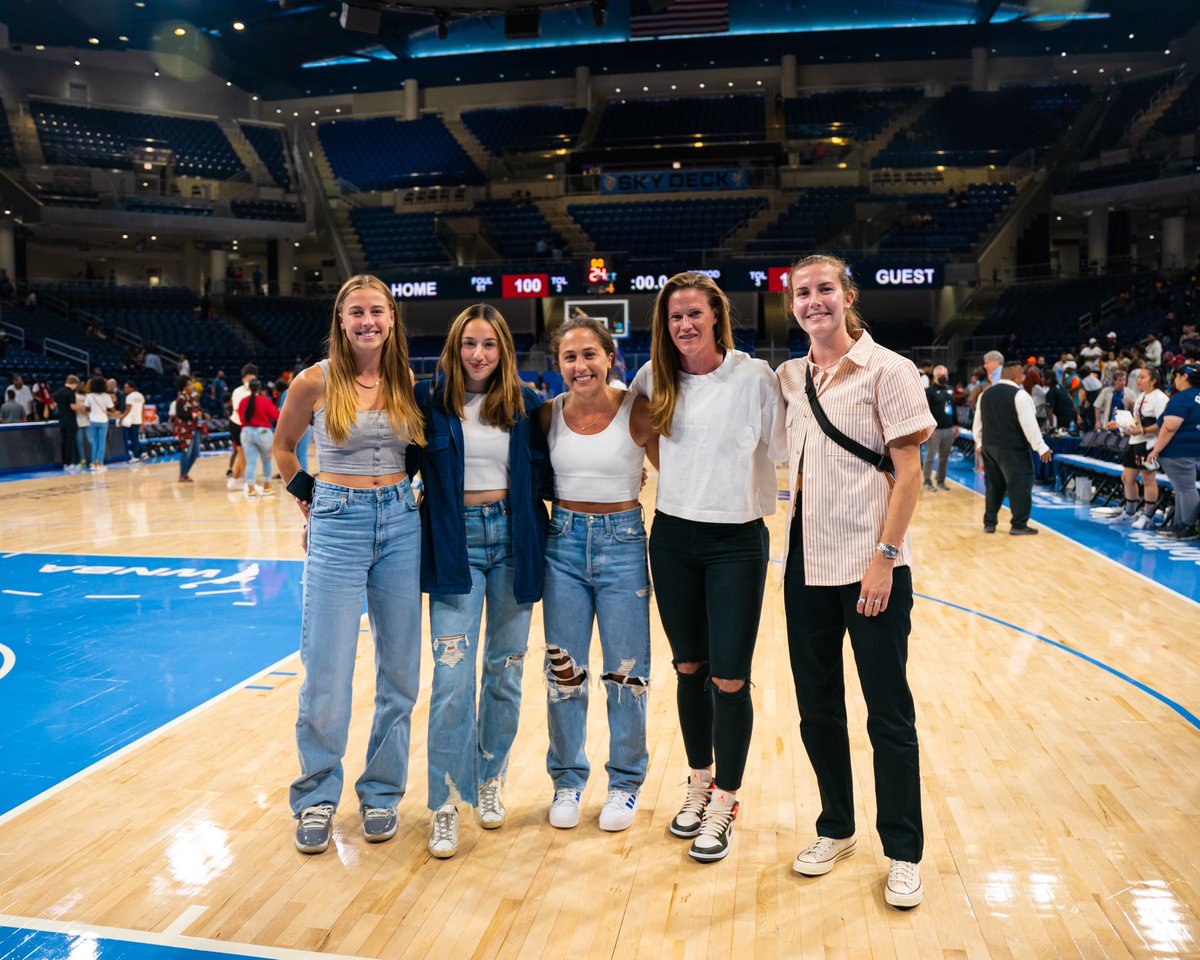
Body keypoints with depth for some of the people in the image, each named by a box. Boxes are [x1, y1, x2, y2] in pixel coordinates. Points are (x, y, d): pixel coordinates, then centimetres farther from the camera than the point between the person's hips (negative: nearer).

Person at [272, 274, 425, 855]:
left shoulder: (406, 382, 4)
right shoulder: (317, 382, -5)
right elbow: (282, 448, 10)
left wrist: (402, 492, 6)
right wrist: (310, 504, 6)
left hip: (401, 523, 3)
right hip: (337, 527, -3)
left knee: (400, 670, 9)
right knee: (327, 672, 0)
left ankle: (381, 793, 25)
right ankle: (317, 798, 21)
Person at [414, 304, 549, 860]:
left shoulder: (524, 404, 4)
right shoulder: (429, 399, -1)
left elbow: (541, 469, 10)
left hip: (513, 538, 2)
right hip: (456, 541, -2)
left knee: (504, 669, 10)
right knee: (453, 675, -7)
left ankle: (490, 782, 28)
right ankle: (445, 805, 5)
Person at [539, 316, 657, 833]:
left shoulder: (637, 410, -9)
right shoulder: (548, 413, 0)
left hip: (623, 542, -2)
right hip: (563, 542, 3)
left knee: (625, 671, 6)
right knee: (563, 670, 10)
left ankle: (625, 782, 25)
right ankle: (567, 779, 28)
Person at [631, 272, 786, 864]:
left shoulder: (754, 377, -8)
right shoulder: (655, 380, 3)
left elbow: (786, 449, -3)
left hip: (736, 542, -3)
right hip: (673, 537, 4)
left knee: (729, 679, -1)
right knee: (689, 670, 14)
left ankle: (724, 802, 17)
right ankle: (698, 784, 32)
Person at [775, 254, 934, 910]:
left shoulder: (887, 369, -5)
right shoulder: (789, 377, 9)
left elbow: (908, 469, -9)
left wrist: (884, 555, -15)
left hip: (871, 566, -5)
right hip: (806, 565, 5)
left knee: (889, 714, 4)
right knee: (817, 708, 13)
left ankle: (904, 853, 19)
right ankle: (836, 830, 31)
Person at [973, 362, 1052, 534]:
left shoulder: (986, 394, 9)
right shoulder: (1019, 395, -12)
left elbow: (978, 422, 15)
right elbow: (1029, 424, -15)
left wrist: (979, 443, 25)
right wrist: (1041, 447, -11)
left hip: (989, 446, 7)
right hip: (1012, 448, -7)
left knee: (993, 485, 14)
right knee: (1020, 484, -1)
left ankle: (989, 523, 15)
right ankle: (1019, 525, 0)